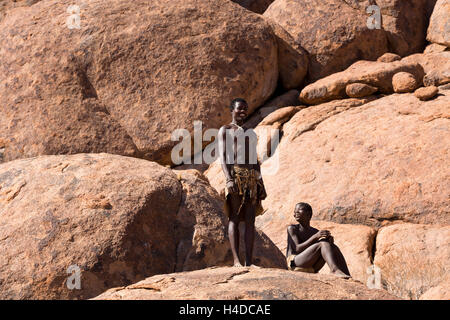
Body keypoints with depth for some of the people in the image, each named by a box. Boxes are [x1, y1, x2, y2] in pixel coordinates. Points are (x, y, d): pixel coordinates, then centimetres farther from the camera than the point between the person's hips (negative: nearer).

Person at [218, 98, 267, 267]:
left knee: (250, 220, -2)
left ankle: (249, 261, -5)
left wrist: (261, 184, 13)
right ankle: (236, 259, -15)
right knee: (234, 218, -10)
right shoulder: (225, 130, 7)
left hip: (251, 178, 5)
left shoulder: (251, 133, 24)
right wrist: (229, 179, -19)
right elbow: (223, 156, -5)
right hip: (234, 175, -5)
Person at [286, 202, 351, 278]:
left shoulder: (315, 231, 17)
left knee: (334, 247, -14)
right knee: (323, 243, -22)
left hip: (311, 268, 5)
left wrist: (330, 239, -16)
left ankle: (347, 276, -32)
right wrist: (315, 237, -19)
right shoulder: (292, 228, 3)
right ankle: (335, 270, -44)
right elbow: (298, 248, -10)